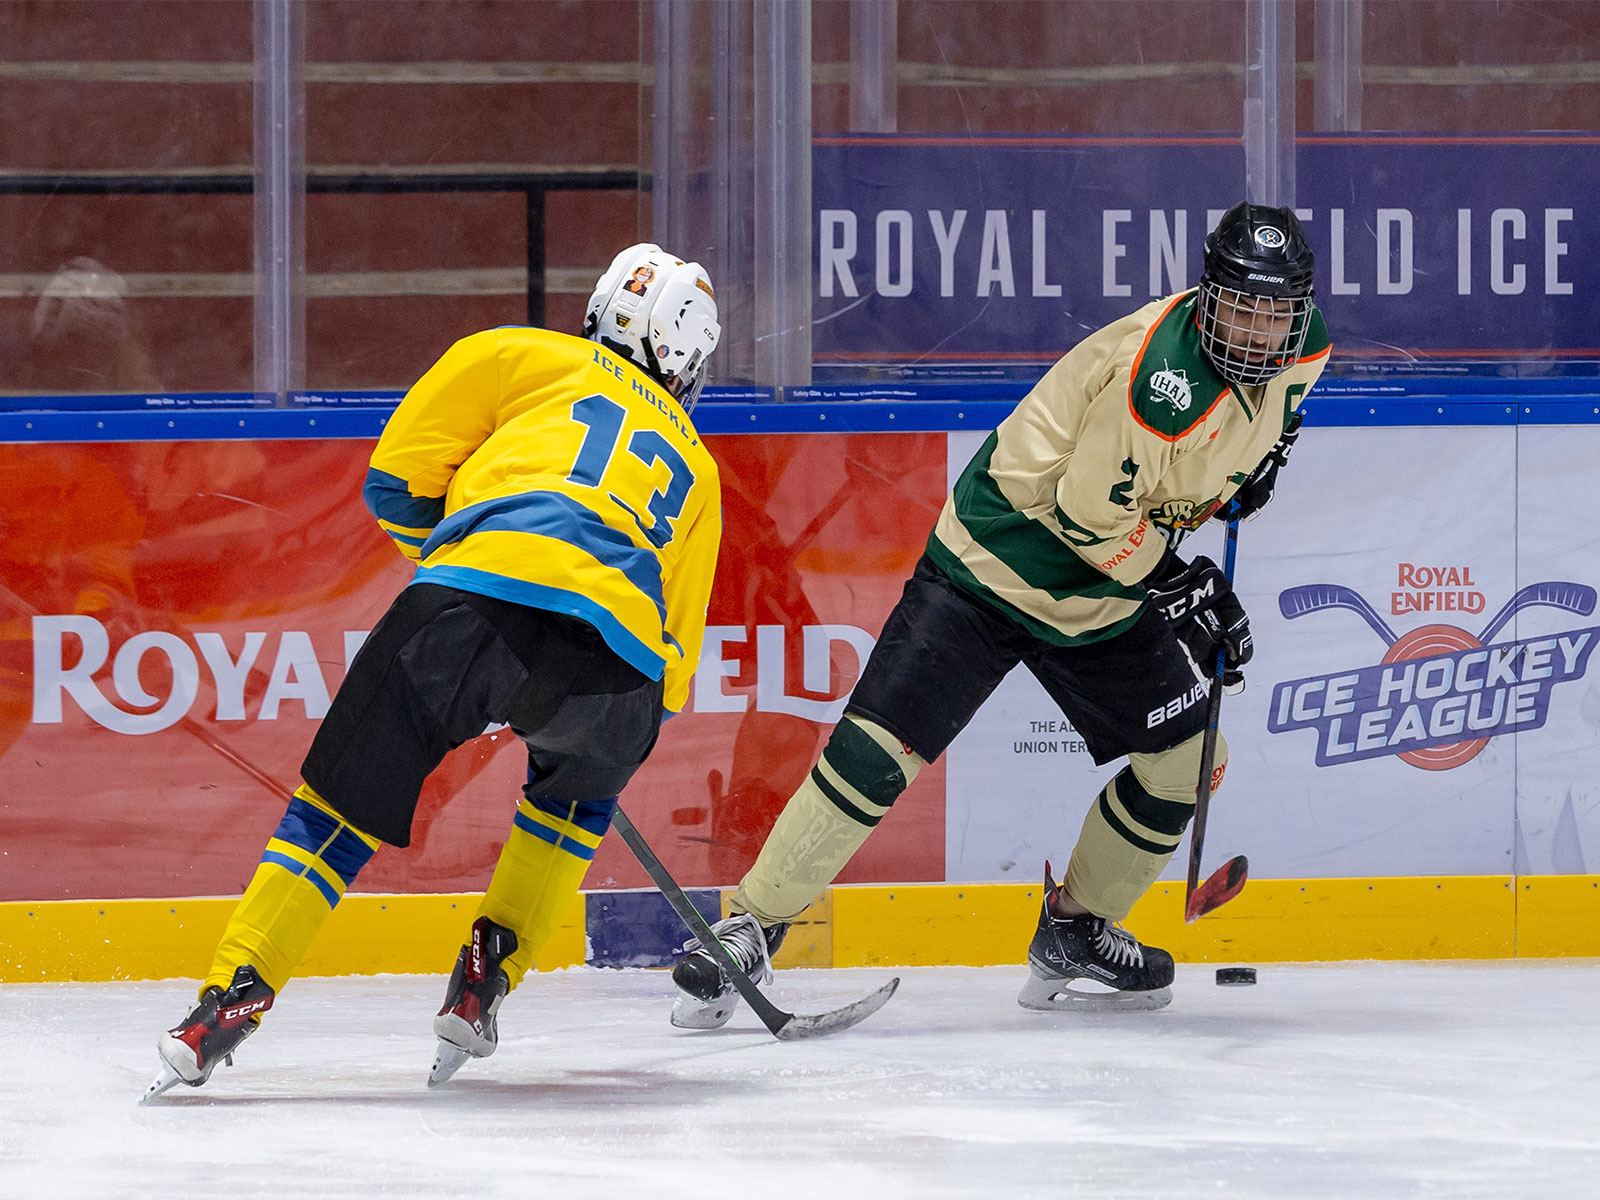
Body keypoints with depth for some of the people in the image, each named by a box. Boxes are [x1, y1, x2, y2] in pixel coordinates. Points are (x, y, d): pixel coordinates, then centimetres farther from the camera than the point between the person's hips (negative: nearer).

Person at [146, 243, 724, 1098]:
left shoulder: (524, 358, 27)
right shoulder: (695, 470, 35)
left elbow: (398, 480, 18)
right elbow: (670, 672, 32)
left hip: (480, 594, -2)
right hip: (621, 657, 2)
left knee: (342, 803, 9)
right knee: (582, 781, 34)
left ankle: (231, 1001, -2)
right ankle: (484, 986, 23)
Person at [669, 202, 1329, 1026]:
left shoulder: (1302, 352, -5)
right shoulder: (1163, 371, -30)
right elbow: (1090, 513, -24)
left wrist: (1260, 449, 8)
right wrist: (1179, 586, -17)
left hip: (1104, 599, 8)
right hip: (998, 563, -8)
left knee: (1190, 757, 5)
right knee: (878, 750, -15)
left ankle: (1074, 938, 21)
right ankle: (748, 932, -9)